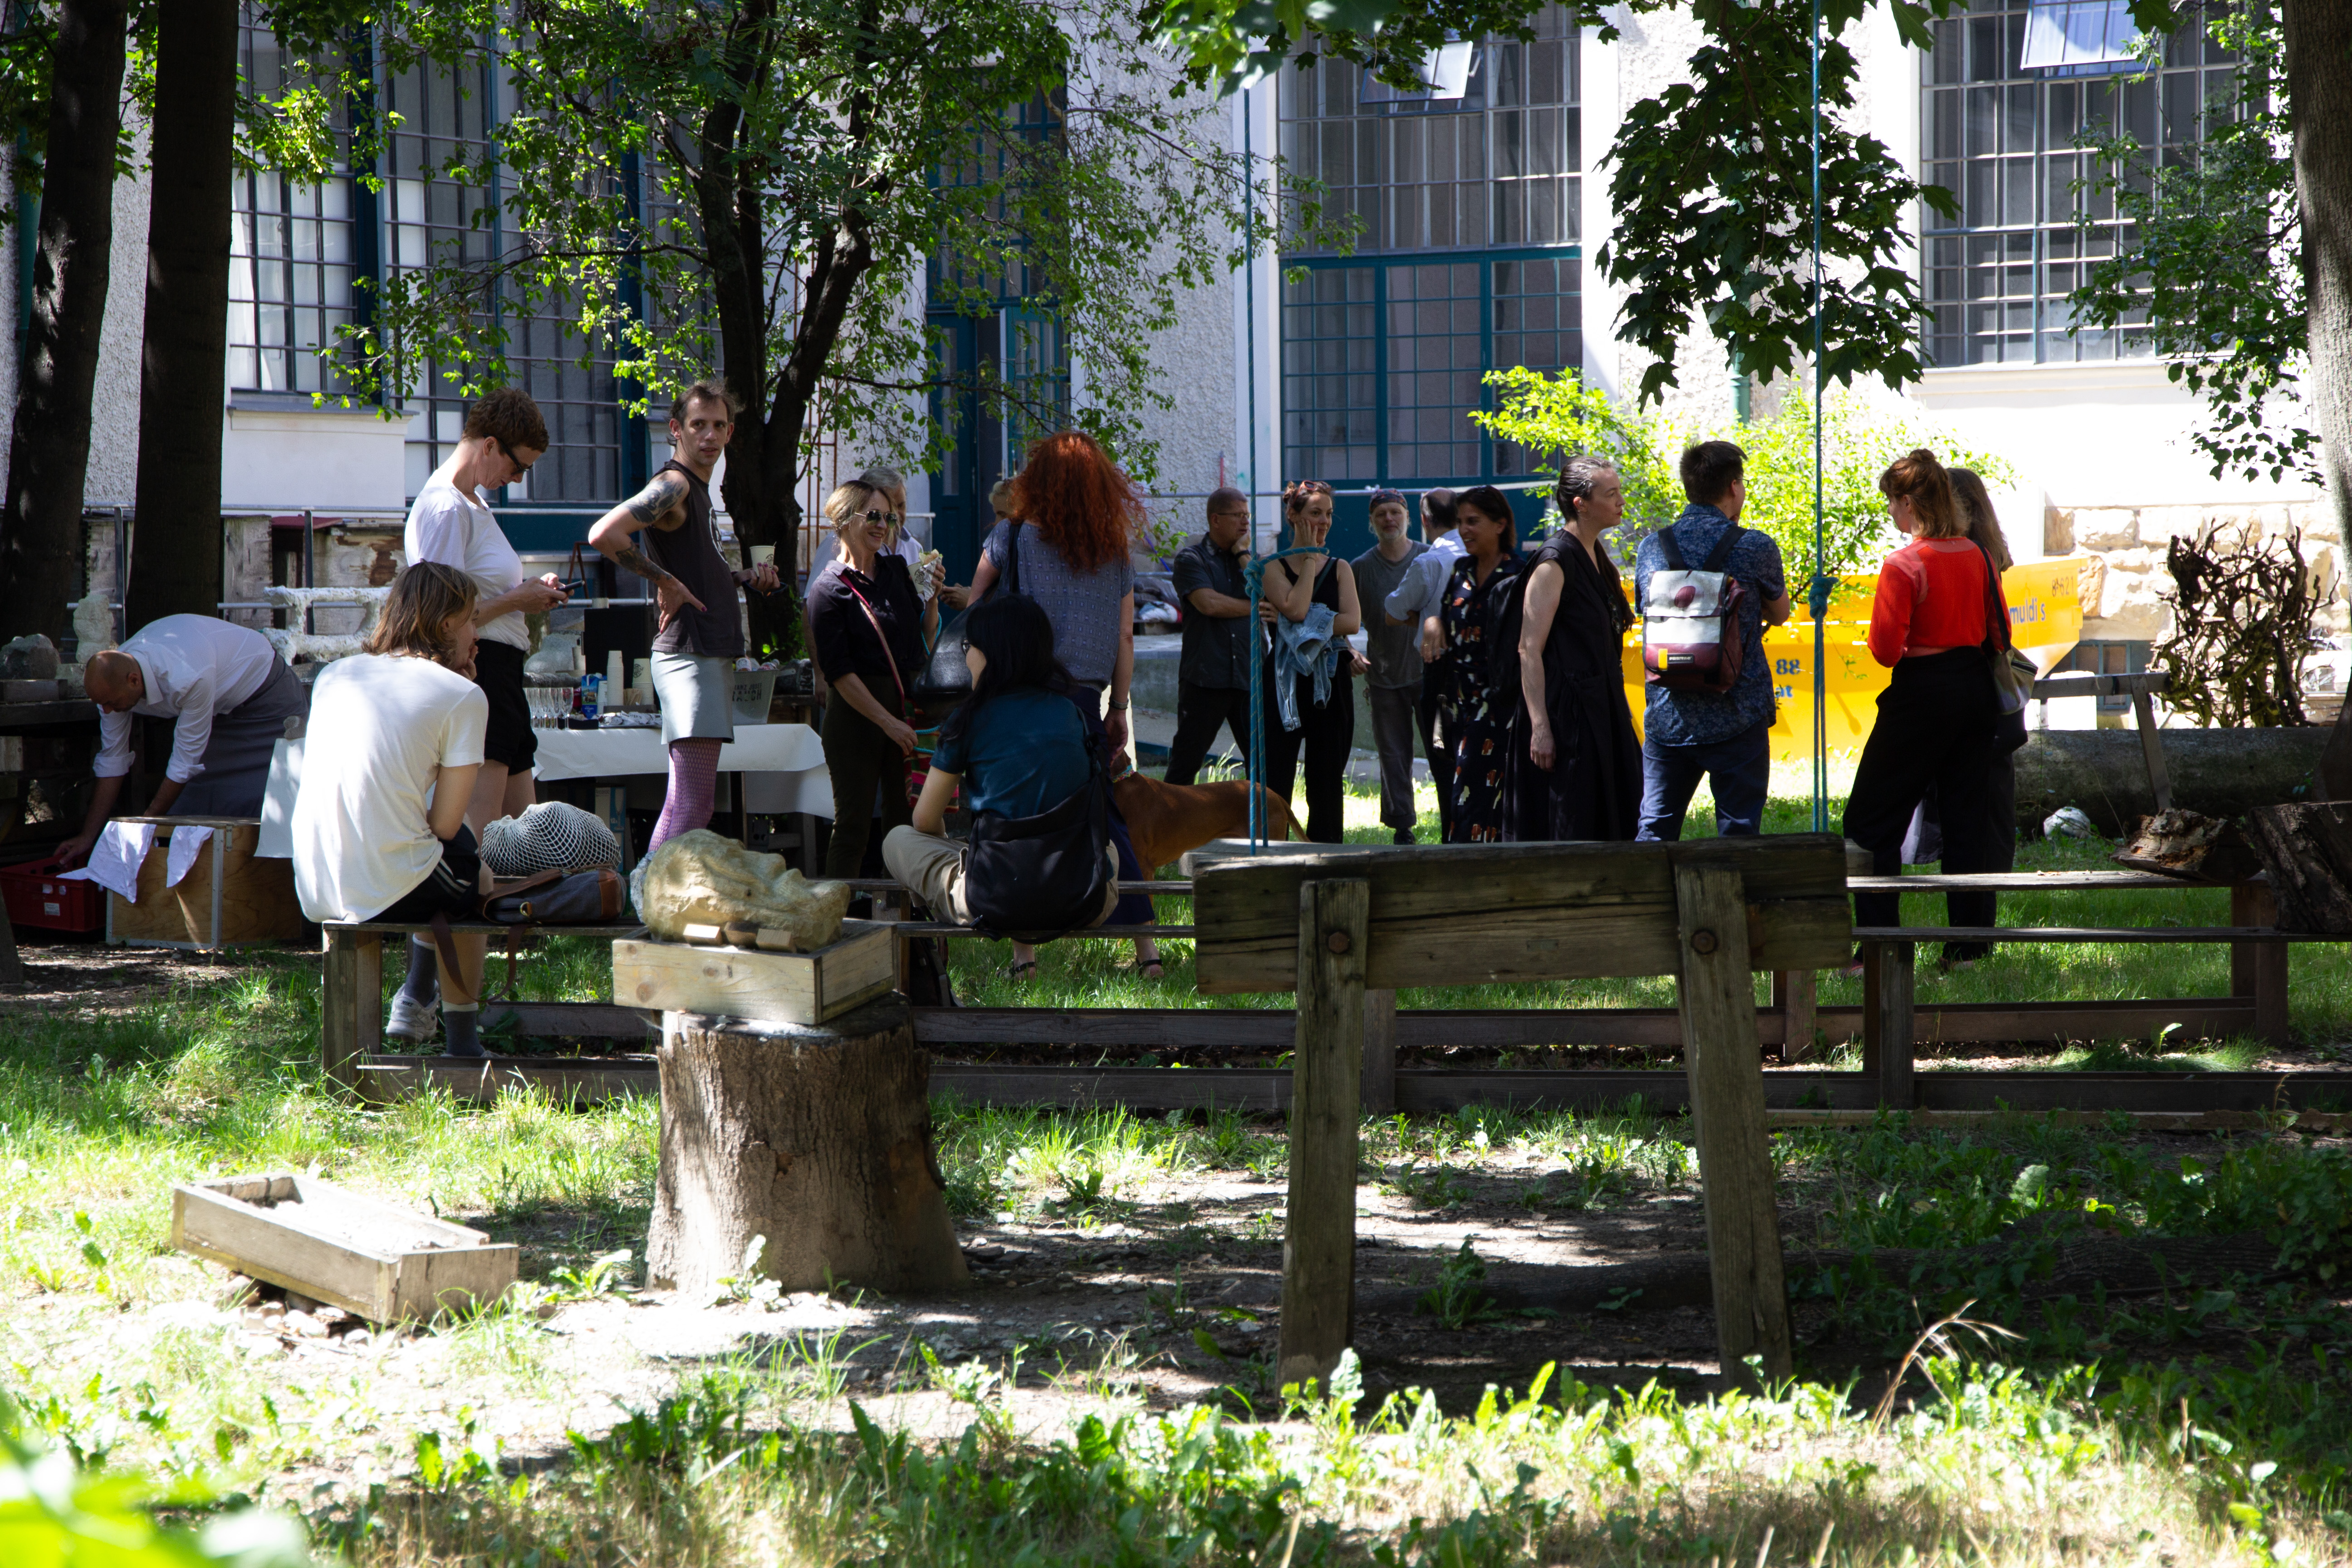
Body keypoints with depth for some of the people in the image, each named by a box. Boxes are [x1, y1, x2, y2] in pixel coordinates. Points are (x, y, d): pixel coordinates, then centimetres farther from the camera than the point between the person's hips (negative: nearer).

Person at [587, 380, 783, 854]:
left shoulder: (698, 489, 20)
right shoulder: (673, 483, -11)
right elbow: (604, 535, -26)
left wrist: (744, 577, 15)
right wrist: (664, 581, -17)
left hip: (712, 654, 10)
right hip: (690, 653, -10)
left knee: (684, 802, 12)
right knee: (693, 806, -15)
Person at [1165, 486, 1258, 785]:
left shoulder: (1250, 558, 16)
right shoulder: (1191, 558, 2)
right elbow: (1208, 603, -13)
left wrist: (1243, 556, -2)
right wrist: (1253, 607, -1)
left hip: (1249, 677, 4)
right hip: (1205, 677, -4)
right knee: (1186, 762, -1)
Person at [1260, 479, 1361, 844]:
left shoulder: (1339, 568, 10)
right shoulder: (1274, 567, 1)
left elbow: (1353, 621, -3)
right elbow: (1295, 609, -15)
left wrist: (1312, 627, -13)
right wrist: (1310, 557, -7)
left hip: (1331, 682, 3)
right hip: (1286, 684, -3)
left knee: (1328, 781, 6)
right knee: (1275, 778, -6)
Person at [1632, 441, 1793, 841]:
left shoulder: (1651, 548, 4)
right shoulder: (1754, 547, -6)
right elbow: (1779, 613, 11)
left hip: (1666, 719, 3)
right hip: (1737, 718, -3)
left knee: (1653, 833, 7)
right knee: (1737, 834, 3)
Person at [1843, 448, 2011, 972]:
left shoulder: (1903, 566, -17)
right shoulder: (1976, 556, 2)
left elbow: (1886, 649, -18)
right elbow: (1999, 627, 11)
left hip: (1923, 695, -6)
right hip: (1976, 689, 6)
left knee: (1871, 821, 3)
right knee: (1967, 815, 12)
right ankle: (1968, 944, 12)